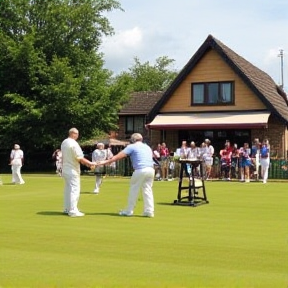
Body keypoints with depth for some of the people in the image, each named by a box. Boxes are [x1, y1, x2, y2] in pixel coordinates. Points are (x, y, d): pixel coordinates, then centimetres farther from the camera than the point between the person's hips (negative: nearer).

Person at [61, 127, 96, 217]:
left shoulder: (64, 142, 9)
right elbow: (80, 158, -20)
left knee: (68, 189, 16)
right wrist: (90, 163, -12)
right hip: (72, 171, -9)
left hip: (65, 170, 9)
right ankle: (73, 211, -6)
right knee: (74, 190, -6)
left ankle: (67, 209, 23)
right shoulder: (74, 144, -18)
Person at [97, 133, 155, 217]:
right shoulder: (147, 147, 25)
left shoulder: (131, 147, 6)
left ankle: (129, 211, 12)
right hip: (151, 169, 6)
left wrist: (106, 162, 4)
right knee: (148, 190, 11)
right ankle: (149, 211, 8)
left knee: (133, 190, 6)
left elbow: (118, 156, 1)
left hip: (140, 170, -5)